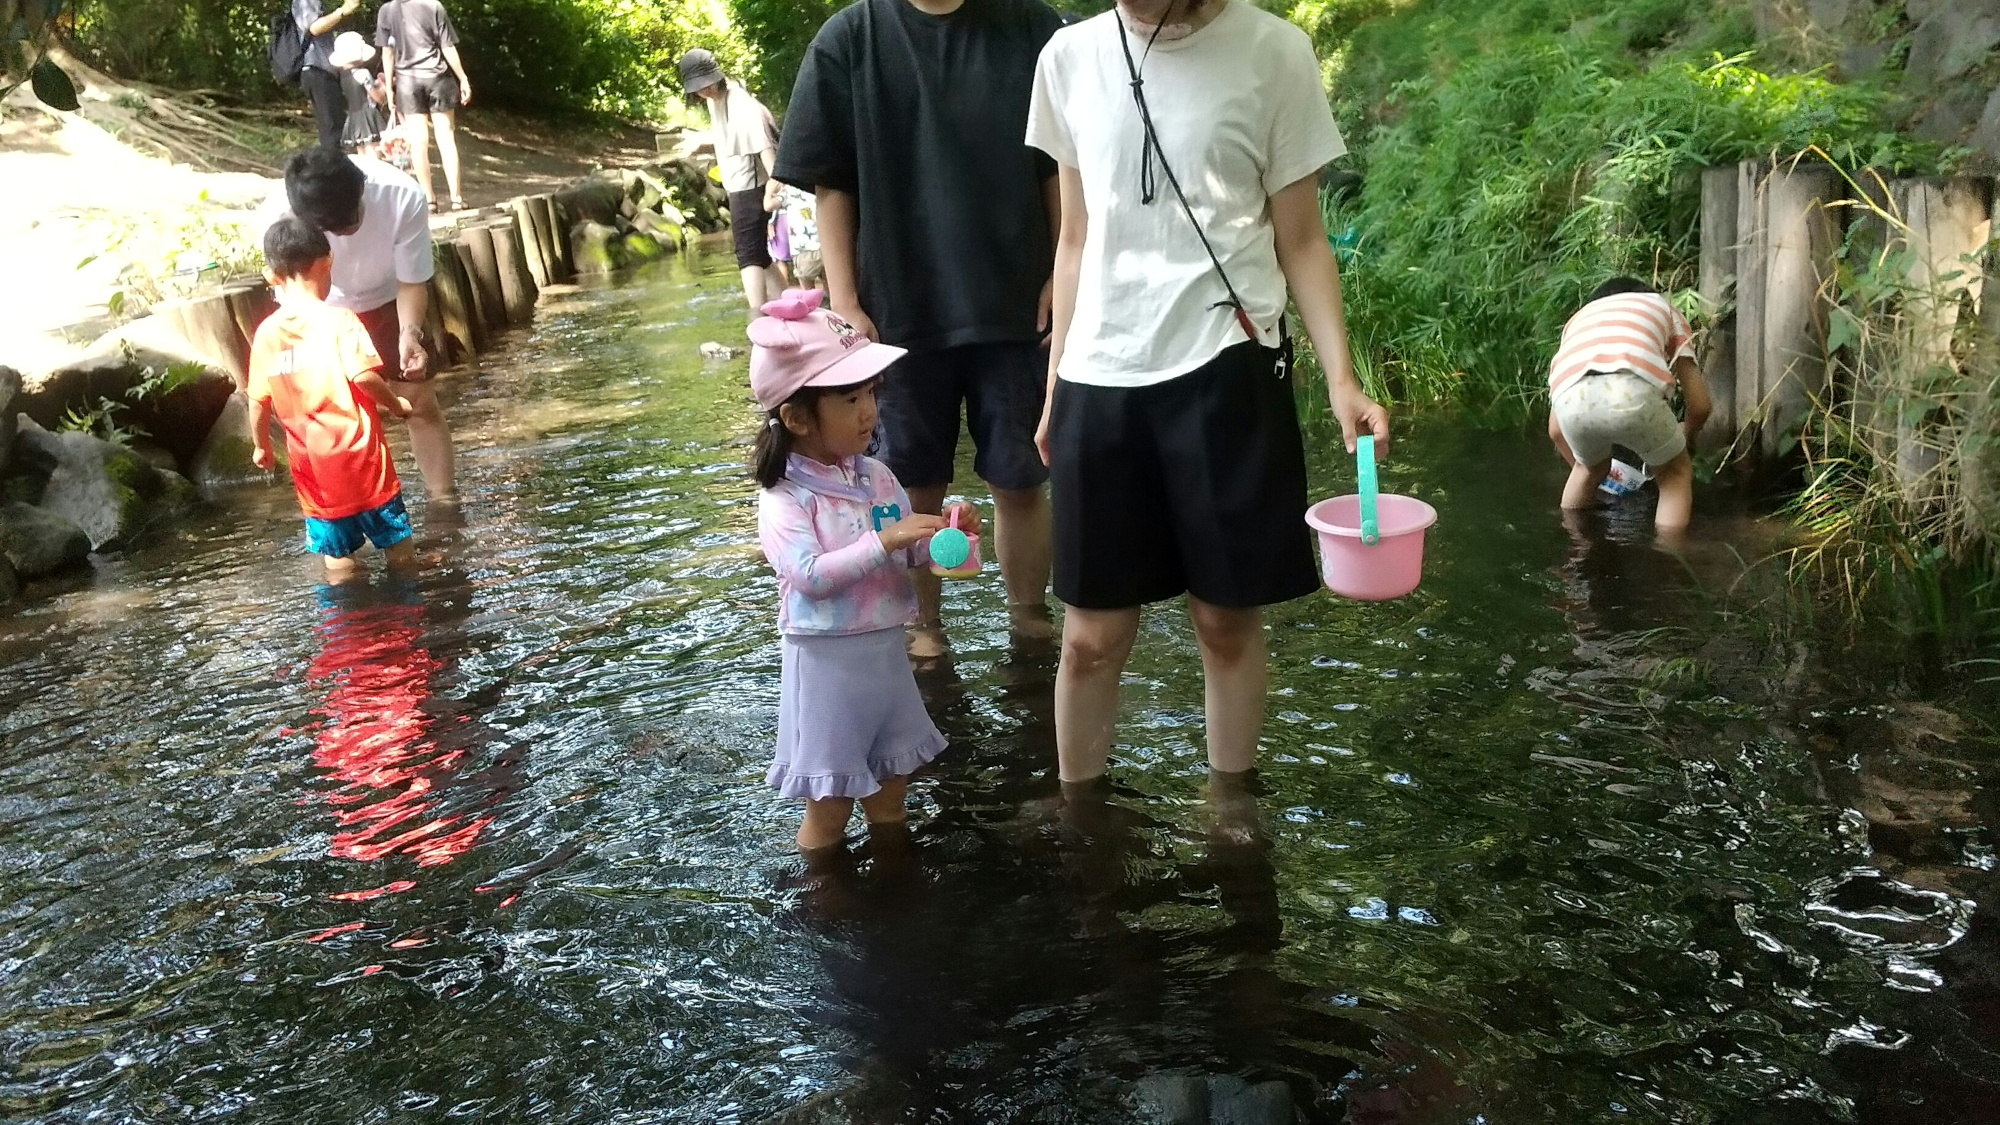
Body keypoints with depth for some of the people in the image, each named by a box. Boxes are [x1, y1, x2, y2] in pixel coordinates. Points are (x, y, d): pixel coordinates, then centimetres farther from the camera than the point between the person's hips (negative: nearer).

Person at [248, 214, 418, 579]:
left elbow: (260, 401, 3)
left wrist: (261, 444, 19)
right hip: (358, 450, -4)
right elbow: (363, 376, -21)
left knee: (338, 561, 12)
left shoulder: (266, 333, 0)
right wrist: (395, 403, -3)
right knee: (398, 545, 12)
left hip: (311, 460, 4)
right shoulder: (339, 320, -13)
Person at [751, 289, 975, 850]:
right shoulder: (784, 498, -16)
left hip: (886, 650, 6)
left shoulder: (877, 477, 3)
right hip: (826, 660, -6)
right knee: (829, 806, 5)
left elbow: (910, 553, 8)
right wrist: (882, 541, -32)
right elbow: (810, 576, -27)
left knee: (890, 792, 21)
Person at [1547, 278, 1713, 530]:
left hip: (1571, 397, 3)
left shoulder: (1579, 319, 41)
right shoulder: (1665, 309, 37)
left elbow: (1556, 429, 39)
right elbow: (1700, 405, 29)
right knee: (1676, 472, 27)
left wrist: (1582, 466, 58)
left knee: (1591, 468, 36)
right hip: (1633, 391, -3)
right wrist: (1687, 434, 52)